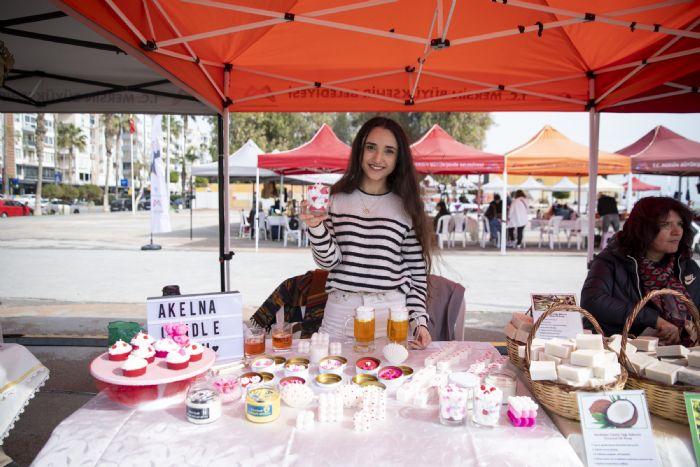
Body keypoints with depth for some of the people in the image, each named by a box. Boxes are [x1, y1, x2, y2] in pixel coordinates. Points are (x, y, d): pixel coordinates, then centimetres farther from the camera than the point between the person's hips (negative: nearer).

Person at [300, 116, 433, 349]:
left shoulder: (407, 207, 1)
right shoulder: (336, 200, 1)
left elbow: (417, 270, 3)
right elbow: (328, 260, -3)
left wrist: (419, 320, -4)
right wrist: (315, 226, -18)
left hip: (391, 313, 0)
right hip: (340, 312, 1)